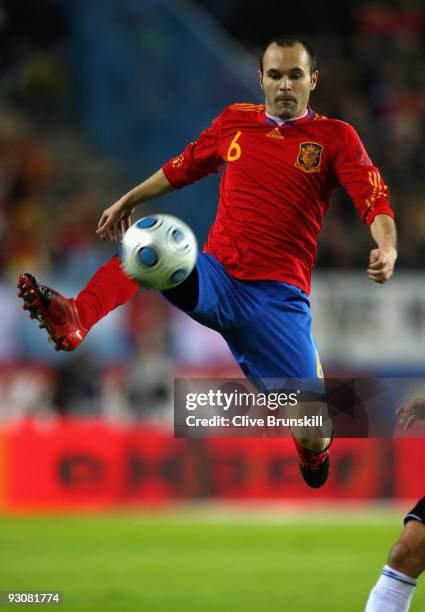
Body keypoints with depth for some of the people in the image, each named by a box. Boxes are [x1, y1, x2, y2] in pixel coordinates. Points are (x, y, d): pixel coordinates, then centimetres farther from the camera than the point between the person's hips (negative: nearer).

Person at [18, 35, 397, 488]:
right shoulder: (235, 122, 11)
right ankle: (75, 319, -54)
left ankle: (314, 451, 30)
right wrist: (128, 200, 31)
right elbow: (182, 168, 27)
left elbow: (375, 202, -10)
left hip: (278, 296, -3)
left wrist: (386, 247, -30)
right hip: (216, 277, 3)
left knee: (311, 438, -10)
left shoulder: (335, 138, 1)